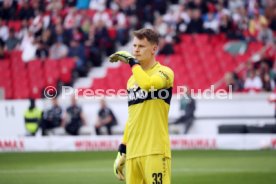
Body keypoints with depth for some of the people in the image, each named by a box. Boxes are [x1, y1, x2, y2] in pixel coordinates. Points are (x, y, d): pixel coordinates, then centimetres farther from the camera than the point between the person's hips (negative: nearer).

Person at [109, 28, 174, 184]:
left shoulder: (164, 72, -1)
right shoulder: (132, 80, 20)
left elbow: (147, 84, -24)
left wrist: (132, 61, -10)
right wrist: (122, 150, 20)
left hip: (156, 151, -7)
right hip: (132, 153, 7)